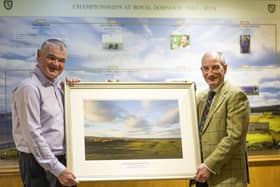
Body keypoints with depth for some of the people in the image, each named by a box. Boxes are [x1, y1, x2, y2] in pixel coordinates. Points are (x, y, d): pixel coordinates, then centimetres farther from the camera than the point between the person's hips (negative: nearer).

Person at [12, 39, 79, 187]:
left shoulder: (57, 86, 11)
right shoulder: (29, 88, -15)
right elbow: (33, 134, -20)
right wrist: (58, 169, -20)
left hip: (61, 160, 8)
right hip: (39, 162, -8)